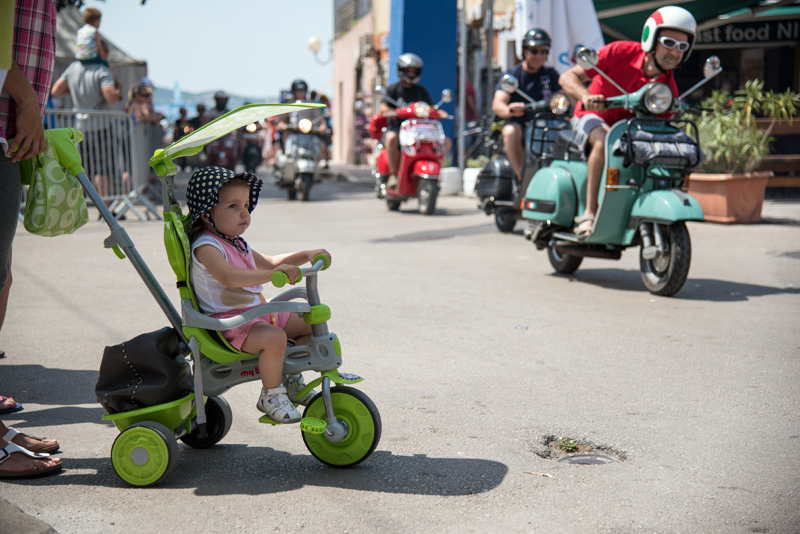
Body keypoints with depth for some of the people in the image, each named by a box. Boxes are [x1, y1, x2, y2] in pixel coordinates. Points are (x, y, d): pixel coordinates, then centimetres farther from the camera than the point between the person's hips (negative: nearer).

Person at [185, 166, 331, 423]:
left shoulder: (237, 244, 16)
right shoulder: (206, 247, -16)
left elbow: (268, 263, 31)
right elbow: (228, 276, -36)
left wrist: (305, 256, 20)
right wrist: (272, 274, -43)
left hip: (257, 312, 10)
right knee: (274, 337, -35)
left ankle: (292, 380, 23)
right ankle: (271, 395, -12)